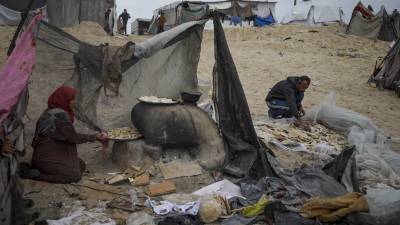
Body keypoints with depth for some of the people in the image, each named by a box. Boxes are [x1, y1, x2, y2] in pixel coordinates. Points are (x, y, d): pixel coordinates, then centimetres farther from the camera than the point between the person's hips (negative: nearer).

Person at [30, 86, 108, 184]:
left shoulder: (51, 111, 7)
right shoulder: (60, 115, -22)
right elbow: (73, 137, -16)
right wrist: (95, 137, -6)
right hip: (46, 158, -10)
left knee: (81, 166, 11)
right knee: (75, 175, -14)